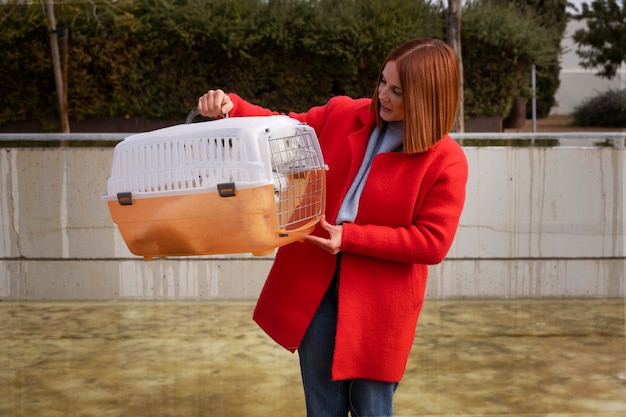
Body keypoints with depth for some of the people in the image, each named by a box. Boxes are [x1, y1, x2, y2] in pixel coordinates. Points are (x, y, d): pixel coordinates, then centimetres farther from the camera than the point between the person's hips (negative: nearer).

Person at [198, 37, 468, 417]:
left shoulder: (447, 161, -13)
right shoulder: (341, 114, 1)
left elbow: (432, 242, -14)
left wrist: (350, 238, -19)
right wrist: (231, 107, -7)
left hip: (379, 301, -4)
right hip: (314, 283, 4)